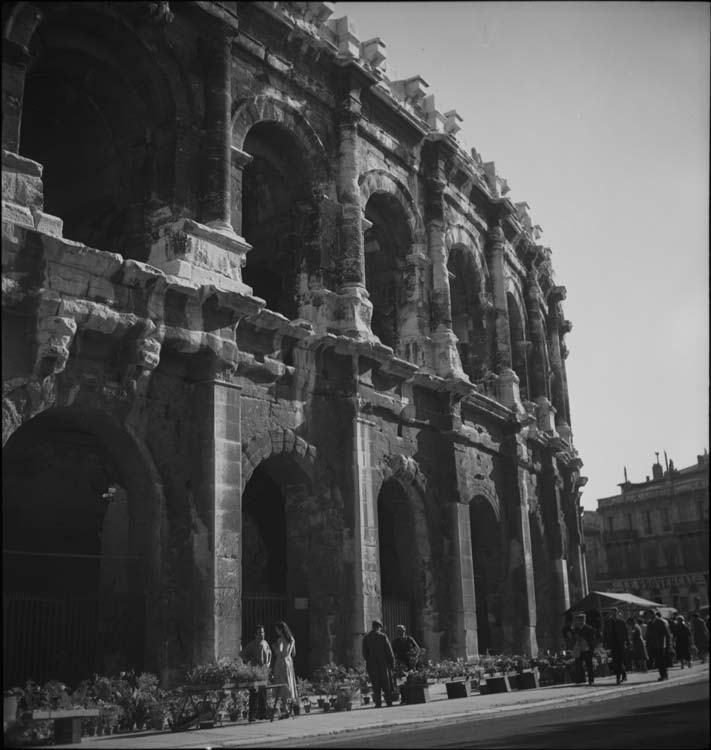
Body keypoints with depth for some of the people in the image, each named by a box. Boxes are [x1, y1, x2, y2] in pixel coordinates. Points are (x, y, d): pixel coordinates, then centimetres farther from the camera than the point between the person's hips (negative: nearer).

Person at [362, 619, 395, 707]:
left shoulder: (366, 637, 1)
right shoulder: (383, 636, -5)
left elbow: (364, 653, 3)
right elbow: (389, 651, -5)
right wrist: (392, 662, 2)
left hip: (372, 664, 2)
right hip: (384, 663, -1)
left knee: (376, 684, 6)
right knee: (387, 683, 8)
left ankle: (378, 702, 0)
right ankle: (389, 702, 7)